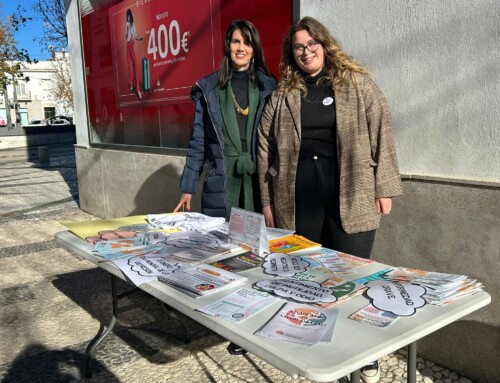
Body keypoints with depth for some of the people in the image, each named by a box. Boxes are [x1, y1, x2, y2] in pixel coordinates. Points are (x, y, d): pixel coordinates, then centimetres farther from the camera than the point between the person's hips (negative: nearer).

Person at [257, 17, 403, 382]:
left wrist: (384, 188, -4)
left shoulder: (358, 83, 4)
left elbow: (381, 134, 1)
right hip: (298, 201, 2)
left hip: (351, 198, -2)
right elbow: (266, 147, 10)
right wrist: (268, 200, 6)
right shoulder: (282, 95, 9)